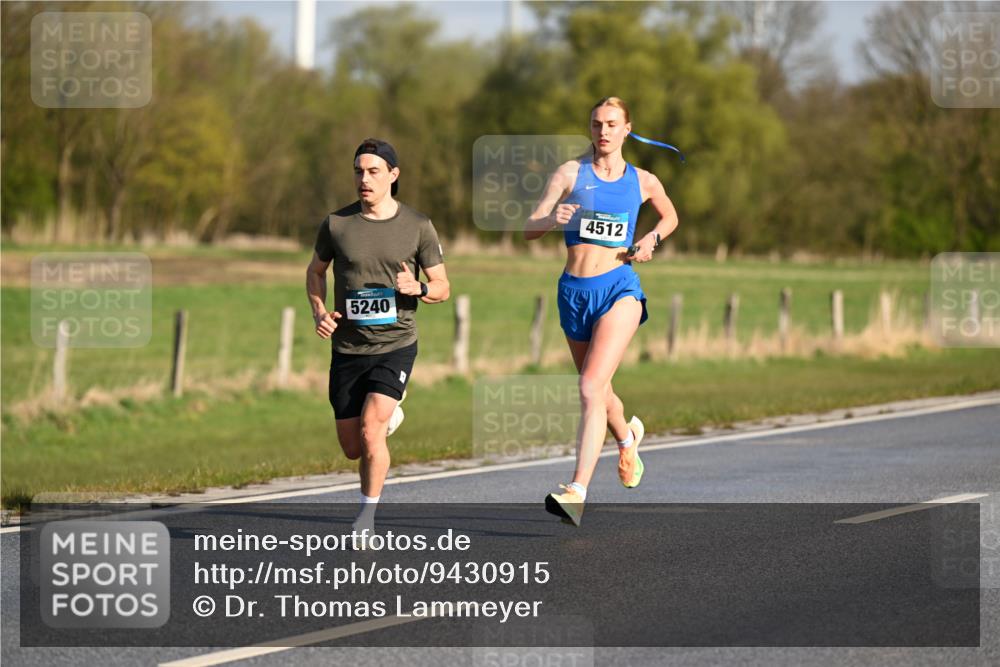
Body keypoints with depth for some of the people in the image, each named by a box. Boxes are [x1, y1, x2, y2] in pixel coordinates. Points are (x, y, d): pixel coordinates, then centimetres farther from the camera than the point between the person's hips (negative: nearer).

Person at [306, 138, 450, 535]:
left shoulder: (417, 227, -3)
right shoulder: (336, 224, -1)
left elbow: (443, 288, 5)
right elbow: (315, 272, 17)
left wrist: (418, 289, -18)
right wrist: (319, 313, -1)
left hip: (395, 344, -3)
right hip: (348, 349, 3)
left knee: (370, 429, -23)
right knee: (353, 449, 7)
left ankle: (367, 517, -6)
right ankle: (388, 411, 44)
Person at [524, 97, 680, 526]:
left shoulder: (643, 182, 7)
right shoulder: (570, 174, 5)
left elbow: (670, 217, 27)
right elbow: (529, 229, -1)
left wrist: (652, 239, 6)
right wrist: (552, 220, -23)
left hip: (618, 288, -3)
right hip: (574, 292, 3)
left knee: (591, 388, -20)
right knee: (597, 392, 18)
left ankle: (577, 491, -29)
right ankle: (628, 436, 53)